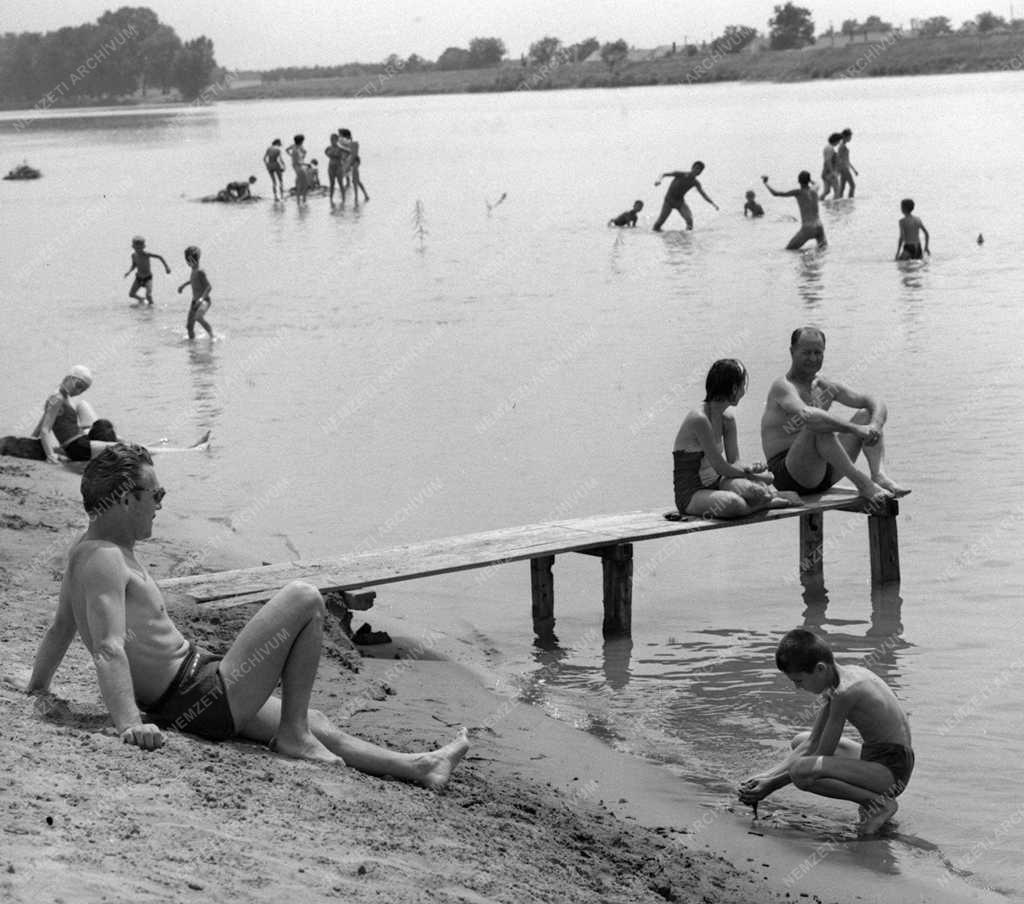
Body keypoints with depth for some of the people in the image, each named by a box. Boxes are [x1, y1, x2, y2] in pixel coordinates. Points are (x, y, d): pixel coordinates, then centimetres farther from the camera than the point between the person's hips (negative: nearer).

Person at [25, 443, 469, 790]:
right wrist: (129, 725, -41)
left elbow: (60, 628, 25)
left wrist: (38, 687, 36)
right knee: (304, 599, -7)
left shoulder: (86, 553, 12)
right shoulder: (104, 561, -20)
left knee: (316, 723, 21)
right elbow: (108, 649, -32)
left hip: (183, 704, 11)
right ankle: (295, 736, -1)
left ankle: (416, 768, 30)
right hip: (205, 698, -11)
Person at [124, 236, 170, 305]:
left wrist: (166, 266, -20)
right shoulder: (133, 255, -7)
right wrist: (129, 272, -6)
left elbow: (159, 257, -16)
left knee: (148, 296, -23)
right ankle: (141, 299, 35)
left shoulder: (146, 254, -22)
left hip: (148, 278, -5)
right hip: (138, 278, 5)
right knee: (131, 294, 3)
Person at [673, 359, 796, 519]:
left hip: (715, 485, 7)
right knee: (732, 503, -37)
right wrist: (753, 473, -10)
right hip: (691, 494, -7)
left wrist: (749, 469, -16)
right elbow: (720, 467, -18)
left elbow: (734, 462, 7)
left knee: (757, 491, -28)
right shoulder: (699, 419, -20)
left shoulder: (727, 419, 8)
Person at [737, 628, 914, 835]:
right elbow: (813, 745, 9)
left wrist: (770, 786, -12)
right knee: (801, 741, 25)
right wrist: (767, 776, 3)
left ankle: (880, 802, -13)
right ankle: (871, 795, 12)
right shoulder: (836, 681, 5)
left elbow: (821, 758, -18)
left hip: (892, 771, -10)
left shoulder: (844, 693, -24)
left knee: (801, 771, -29)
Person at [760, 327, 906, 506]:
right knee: (819, 426, -34)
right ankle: (862, 483, -35)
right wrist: (854, 429, -35)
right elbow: (807, 415, -34)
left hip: (824, 473, 8)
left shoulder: (826, 387, 12)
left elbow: (876, 403, 6)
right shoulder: (784, 387, -12)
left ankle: (879, 475, -20)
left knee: (866, 415, 3)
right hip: (788, 476, -8)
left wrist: (874, 427, -18)